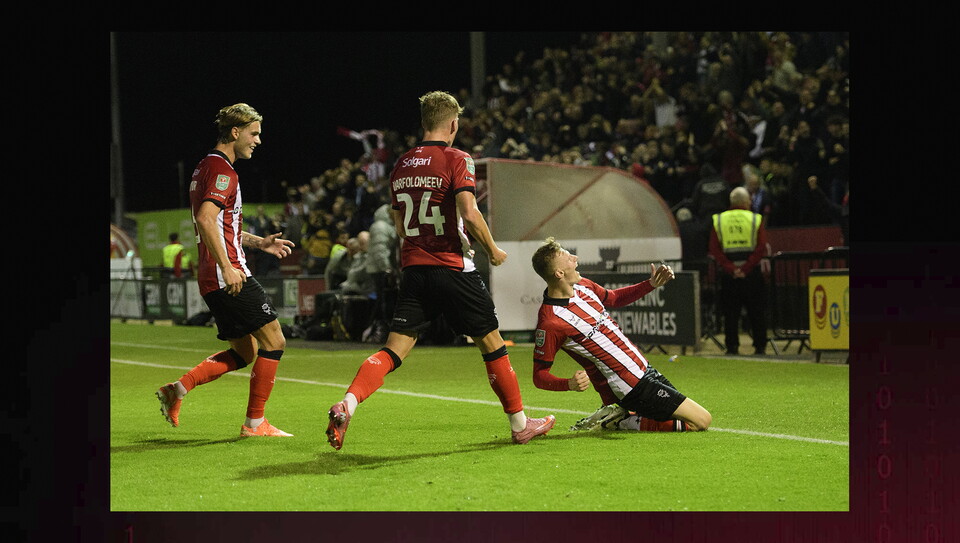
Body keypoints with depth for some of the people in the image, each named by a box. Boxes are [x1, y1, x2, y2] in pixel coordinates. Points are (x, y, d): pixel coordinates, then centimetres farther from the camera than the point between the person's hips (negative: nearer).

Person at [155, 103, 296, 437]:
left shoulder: (208, 167, 21)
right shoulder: (221, 169, -11)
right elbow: (205, 220, -25)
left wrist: (259, 242, 26)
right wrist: (227, 266, -27)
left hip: (213, 281, 10)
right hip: (228, 275, -10)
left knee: (245, 351, 14)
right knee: (273, 340, -4)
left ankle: (178, 388, 7)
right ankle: (255, 422, -1)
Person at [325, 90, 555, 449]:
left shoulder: (401, 166, 11)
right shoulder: (456, 160, -7)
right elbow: (469, 214, -19)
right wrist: (493, 250, -4)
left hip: (413, 269, 5)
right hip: (453, 268, -5)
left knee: (394, 349, 0)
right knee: (491, 343, 10)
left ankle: (347, 405, -22)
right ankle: (520, 424, 18)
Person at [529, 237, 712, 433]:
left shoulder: (582, 285, 1)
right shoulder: (550, 323, -24)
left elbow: (614, 298, 22)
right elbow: (539, 375, -19)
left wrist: (651, 285, 9)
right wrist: (569, 384, -38)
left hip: (644, 369, 9)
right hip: (631, 387, -9)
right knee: (701, 421, -7)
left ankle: (618, 416, 14)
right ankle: (624, 422, -1)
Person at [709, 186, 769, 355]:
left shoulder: (718, 220, 5)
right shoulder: (756, 219, 1)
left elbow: (714, 250, -4)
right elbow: (761, 248, -10)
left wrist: (731, 269, -10)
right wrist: (745, 269, -12)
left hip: (727, 274, 1)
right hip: (752, 274, -1)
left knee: (730, 312, 7)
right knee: (756, 311, 8)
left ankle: (732, 346, 4)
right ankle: (760, 346, 8)